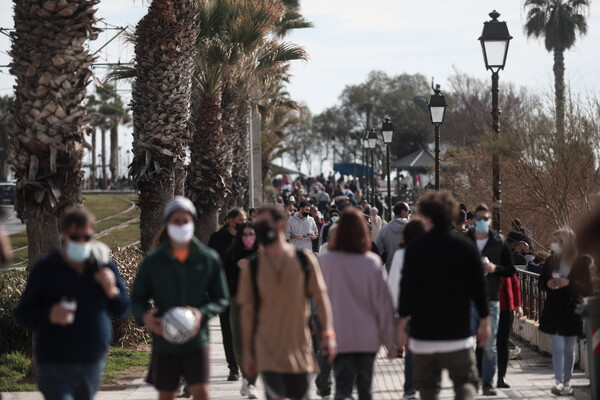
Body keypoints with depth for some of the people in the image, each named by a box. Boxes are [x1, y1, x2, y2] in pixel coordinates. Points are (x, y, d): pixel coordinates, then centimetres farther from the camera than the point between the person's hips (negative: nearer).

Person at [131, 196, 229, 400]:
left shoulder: (209, 259, 0)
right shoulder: (153, 261, -1)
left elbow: (222, 299, 5)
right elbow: (137, 297, 5)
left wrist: (202, 313, -15)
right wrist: (143, 317, -17)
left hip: (197, 340, -1)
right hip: (164, 343, 1)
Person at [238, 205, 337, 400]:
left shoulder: (304, 260, 2)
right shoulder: (252, 266, 2)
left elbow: (320, 296, 4)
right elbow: (247, 311, 5)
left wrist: (328, 333, -7)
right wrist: (246, 351, 4)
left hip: (299, 347, 1)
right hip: (267, 349, -1)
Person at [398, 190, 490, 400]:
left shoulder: (416, 248, -5)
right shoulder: (466, 246, 1)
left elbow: (407, 288, -6)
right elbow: (478, 286, 4)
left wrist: (401, 324, -1)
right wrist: (485, 321, 14)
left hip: (423, 334, 0)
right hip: (458, 333, 0)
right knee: (466, 381, 5)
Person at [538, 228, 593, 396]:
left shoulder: (582, 262, -7)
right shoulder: (552, 261, 2)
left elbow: (588, 289, -8)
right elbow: (540, 282, 12)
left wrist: (569, 283, -22)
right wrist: (548, 284, -11)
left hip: (572, 311, -1)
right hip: (553, 311, 1)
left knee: (569, 348, 10)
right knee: (558, 347, -7)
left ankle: (567, 382, 21)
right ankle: (558, 381, -9)